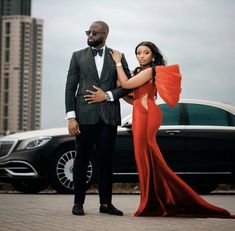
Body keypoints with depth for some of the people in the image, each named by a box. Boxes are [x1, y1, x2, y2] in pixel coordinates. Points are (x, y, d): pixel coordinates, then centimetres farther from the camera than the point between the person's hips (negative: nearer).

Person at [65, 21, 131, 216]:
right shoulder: (78, 56, 8)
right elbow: (70, 88, 3)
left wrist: (108, 95, -8)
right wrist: (71, 117, -6)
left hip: (108, 116, 1)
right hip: (85, 115, -1)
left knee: (106, 160, 4)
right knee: (82, 159, 1)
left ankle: (106, 203, 9)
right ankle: (78, 203, 6)